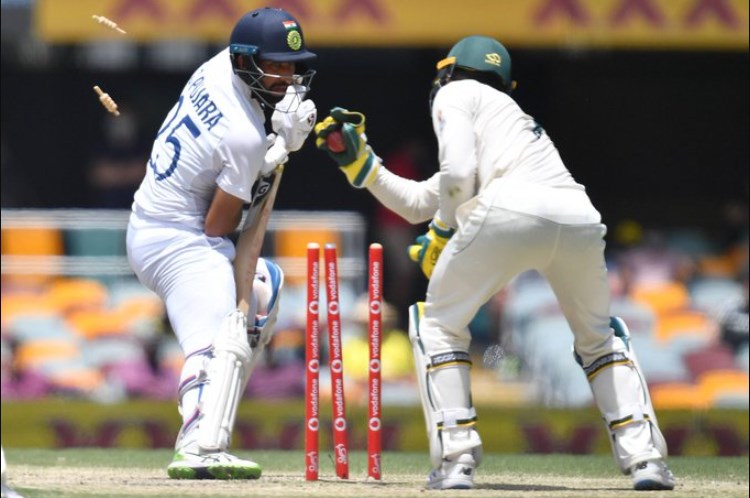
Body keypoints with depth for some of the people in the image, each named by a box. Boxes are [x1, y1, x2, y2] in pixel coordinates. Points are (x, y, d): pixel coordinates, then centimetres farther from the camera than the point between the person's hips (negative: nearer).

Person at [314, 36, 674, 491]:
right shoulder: (512, 114, 41)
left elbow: (459, 175, 1)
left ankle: (456, 457, 3)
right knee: (599, 334, 28)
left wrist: (440, 235, 16)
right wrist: (359, 163, 42)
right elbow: (419, 202, 41)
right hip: (579, 215, 6)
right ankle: (644, 456, 11)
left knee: (438, 323, 16)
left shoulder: (455, 95, 20)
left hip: (509, 210, -6)